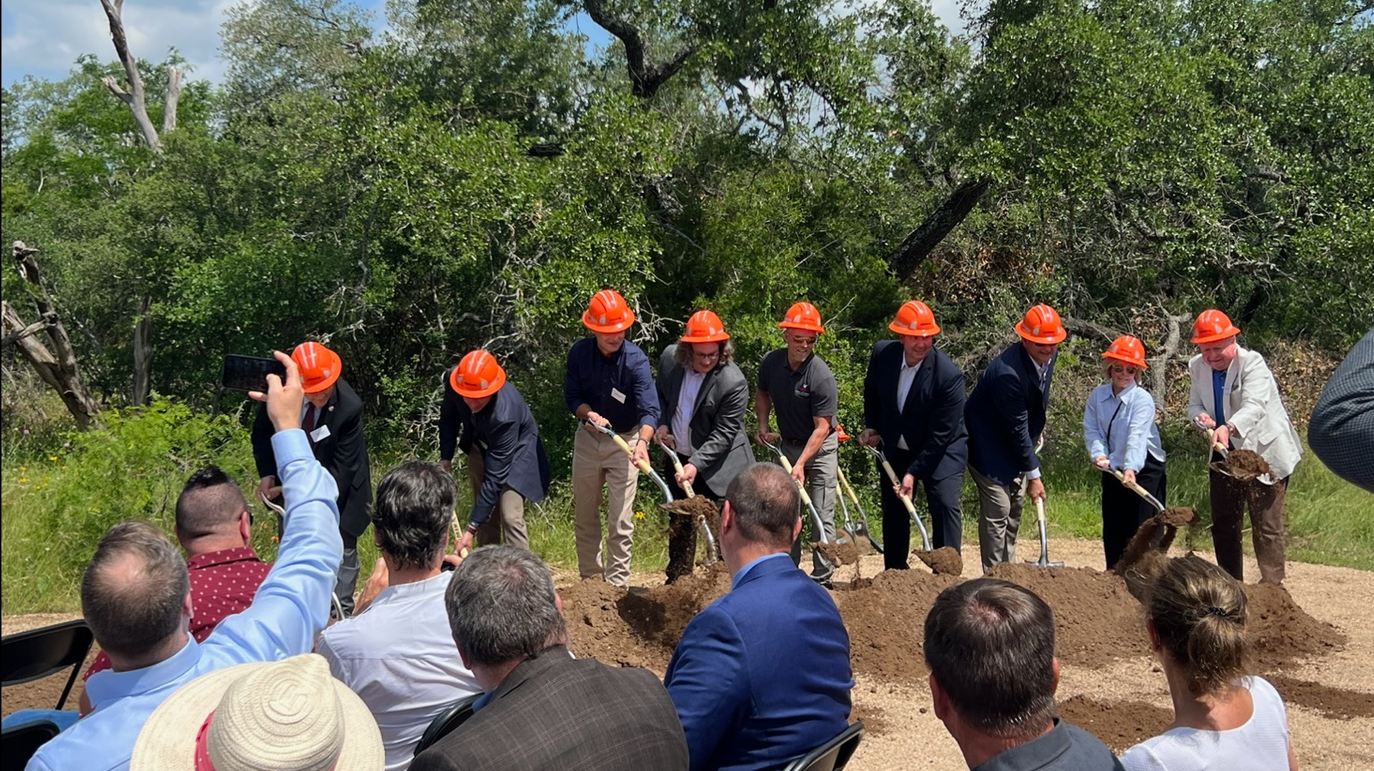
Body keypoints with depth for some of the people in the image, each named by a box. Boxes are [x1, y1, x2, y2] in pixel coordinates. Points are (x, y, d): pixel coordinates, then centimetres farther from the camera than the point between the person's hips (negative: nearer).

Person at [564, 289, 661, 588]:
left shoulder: (635, 359, -21)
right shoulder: (579, 353, -11)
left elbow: (649, 408, -30)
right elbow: (572, 397, -3)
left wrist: (643, 442, -49)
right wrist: (590, 414, -25)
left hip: (625, 440, -4)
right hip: (588, 438, 4)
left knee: (620, 521, -3)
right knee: (584, 516, 12)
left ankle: (617, 584, 6)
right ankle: (590, 578, 26)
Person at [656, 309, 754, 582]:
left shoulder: (734, 383, -23)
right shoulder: (669, 358, -6)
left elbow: (723, 433, -20)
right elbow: (660, 394, 14)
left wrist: (696, 464, -26)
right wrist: (661, 423, -2)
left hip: (719, 465, -6)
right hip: (678, 457, 6)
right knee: (680, 522, 16)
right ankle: (677, 581, 28)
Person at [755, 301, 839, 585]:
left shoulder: (822, 377, -25)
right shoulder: (771, 362, -8)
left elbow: (822, 427, -23)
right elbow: (762, 393, 14)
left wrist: (801, 464, -28)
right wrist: (763, 426, 1)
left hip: (821, 446, -6)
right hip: (788, 443, 6)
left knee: (821, 513, -6)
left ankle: (822, 576, 0)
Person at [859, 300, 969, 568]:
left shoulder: (949, 375, -27)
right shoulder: (882, 354, -13)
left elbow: (940, 435, -24)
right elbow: (871, 391, 12)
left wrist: (913, 473, -24)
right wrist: (872, 427, 2)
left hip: (941, 451, -4)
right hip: (895, 449, 5)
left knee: (945, 505, -18)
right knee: (893, 511, 11)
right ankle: (895, 573, 26)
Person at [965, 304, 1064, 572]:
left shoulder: (1048, 356, -8)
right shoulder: (1008, 372, -33)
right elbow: (1017, 428, -27)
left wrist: (1036, 432, 19)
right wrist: (1034, 475, -20)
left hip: (1014, 443, 9)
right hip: (988, 443, -9)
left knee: (1014, 508, 15)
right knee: (997, 510, -10)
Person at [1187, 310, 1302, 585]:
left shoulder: (1252, 362, -20)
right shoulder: (1198, 366, -2)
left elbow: (1254, 406, -34)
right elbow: (1194, 404, 4)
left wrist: (1229, 427, -53)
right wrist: (1200, 416, -21)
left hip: (1263, 453, -7)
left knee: (1266, 526, -5)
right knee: (1223, 525, 13)